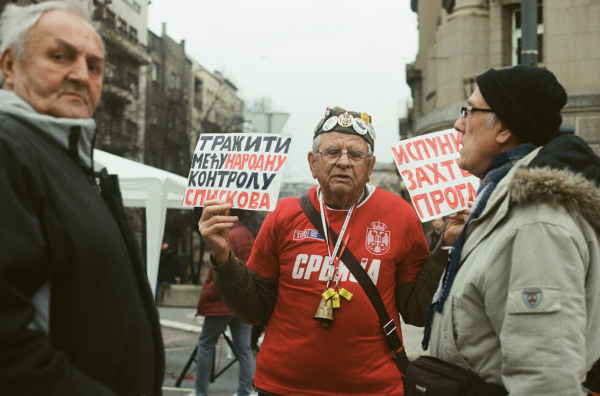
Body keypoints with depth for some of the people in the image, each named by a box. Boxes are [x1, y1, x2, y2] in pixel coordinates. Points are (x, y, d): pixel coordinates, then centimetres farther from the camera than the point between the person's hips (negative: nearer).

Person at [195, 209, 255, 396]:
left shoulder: (228, 237, -15)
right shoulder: (249, 236, 11)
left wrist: (205, 297, -12)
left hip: (223, 304, -7)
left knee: (205, 345, 6)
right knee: (243, 349, 6)